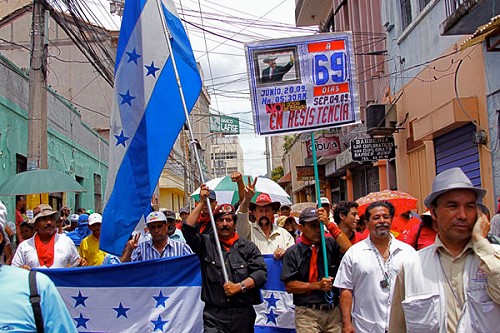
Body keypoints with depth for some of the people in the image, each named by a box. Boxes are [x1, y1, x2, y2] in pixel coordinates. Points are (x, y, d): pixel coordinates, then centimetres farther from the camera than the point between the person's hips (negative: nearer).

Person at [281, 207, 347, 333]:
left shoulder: (331, 244, 6)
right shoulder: (293, 253, 1)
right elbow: (289, 286, -3)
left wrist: (329, 224, -16)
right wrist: (318, 285, -12)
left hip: (334, 311, 2)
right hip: (307, 314, -2)